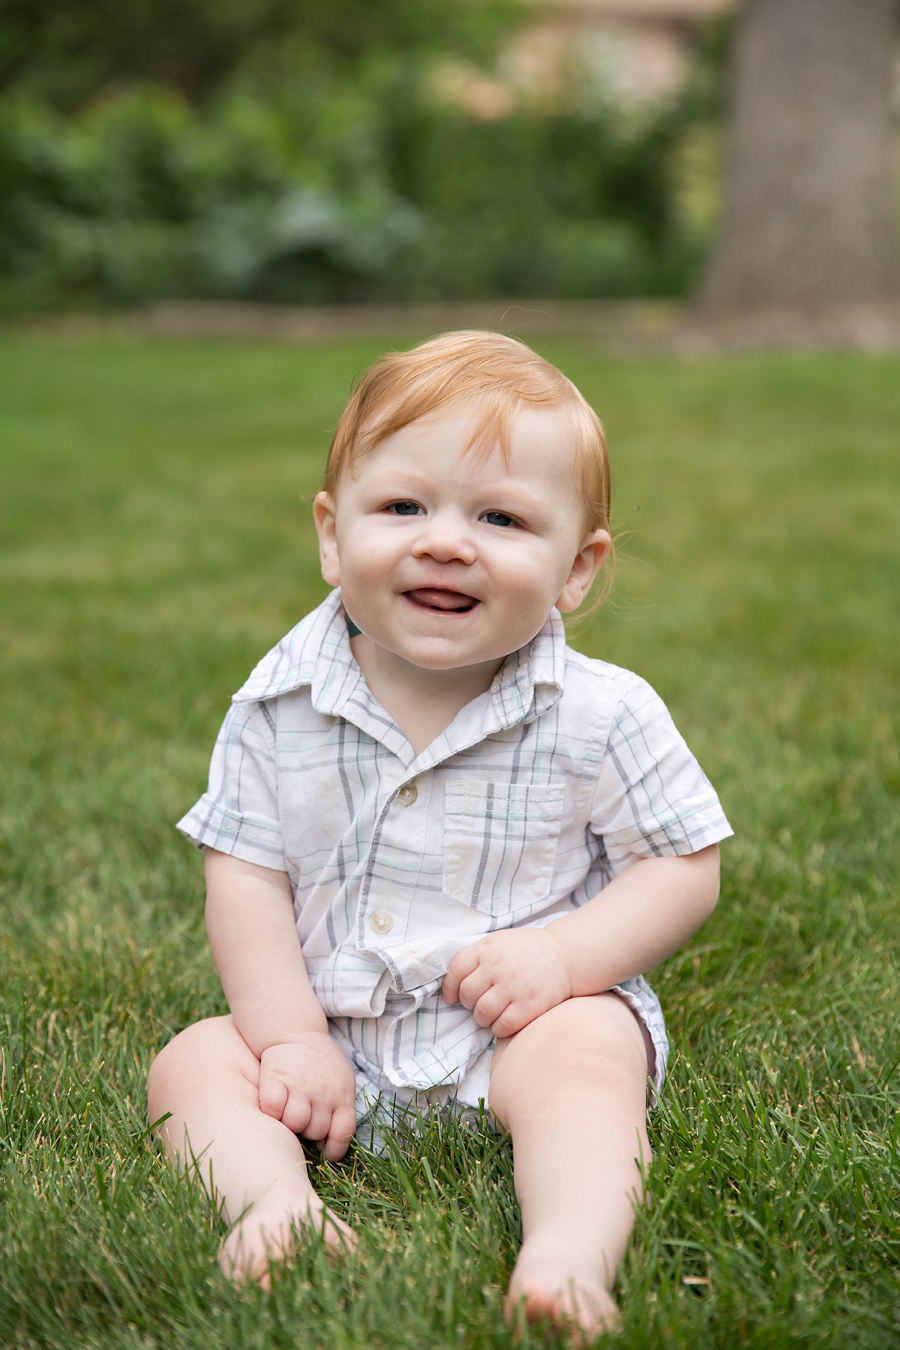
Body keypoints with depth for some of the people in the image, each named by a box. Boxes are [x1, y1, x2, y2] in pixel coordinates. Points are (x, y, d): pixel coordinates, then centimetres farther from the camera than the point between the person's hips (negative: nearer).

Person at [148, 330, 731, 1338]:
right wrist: (291, 1036, -13)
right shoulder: (281, 706, -6)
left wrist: (563, 955, -21)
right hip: (334, 1028, 3)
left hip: (520, 1026, -3)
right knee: (192, 1065, -14)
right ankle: (277, 1203, -35)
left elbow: (686, 869, -6)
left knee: (584, 1055, -32)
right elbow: (245, 878, -3)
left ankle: (570, 1255, -45)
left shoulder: (601, 715, -11)